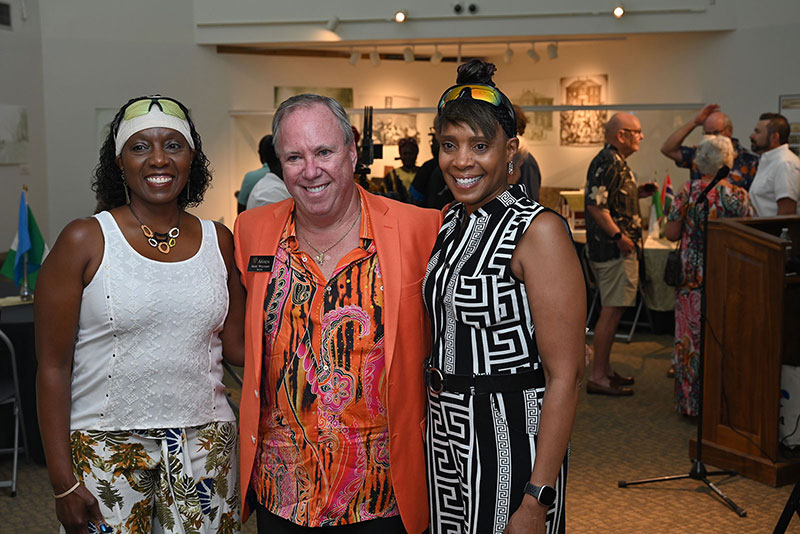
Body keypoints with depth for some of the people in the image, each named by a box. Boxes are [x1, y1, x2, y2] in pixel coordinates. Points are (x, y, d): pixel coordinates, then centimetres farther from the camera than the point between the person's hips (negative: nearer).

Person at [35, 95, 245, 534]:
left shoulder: (217, 240, 5)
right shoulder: (85, 242, -7)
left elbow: (237, 344, 8)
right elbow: (53, 366, -6)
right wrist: (63, 482, -8)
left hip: (204, 443, 3)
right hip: (107, 445, -3)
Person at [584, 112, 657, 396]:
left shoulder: (616, 162, 18)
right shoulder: (608, 163, -16)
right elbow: (596, 205, -24)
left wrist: (638, 192, 14)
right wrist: (619, 236, -22)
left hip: (617, 248, 11)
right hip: (613, 250, -11)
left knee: (614, 309, 14)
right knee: (611, 311, -8)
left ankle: (604, 370, 22)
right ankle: (597, 376, -2)